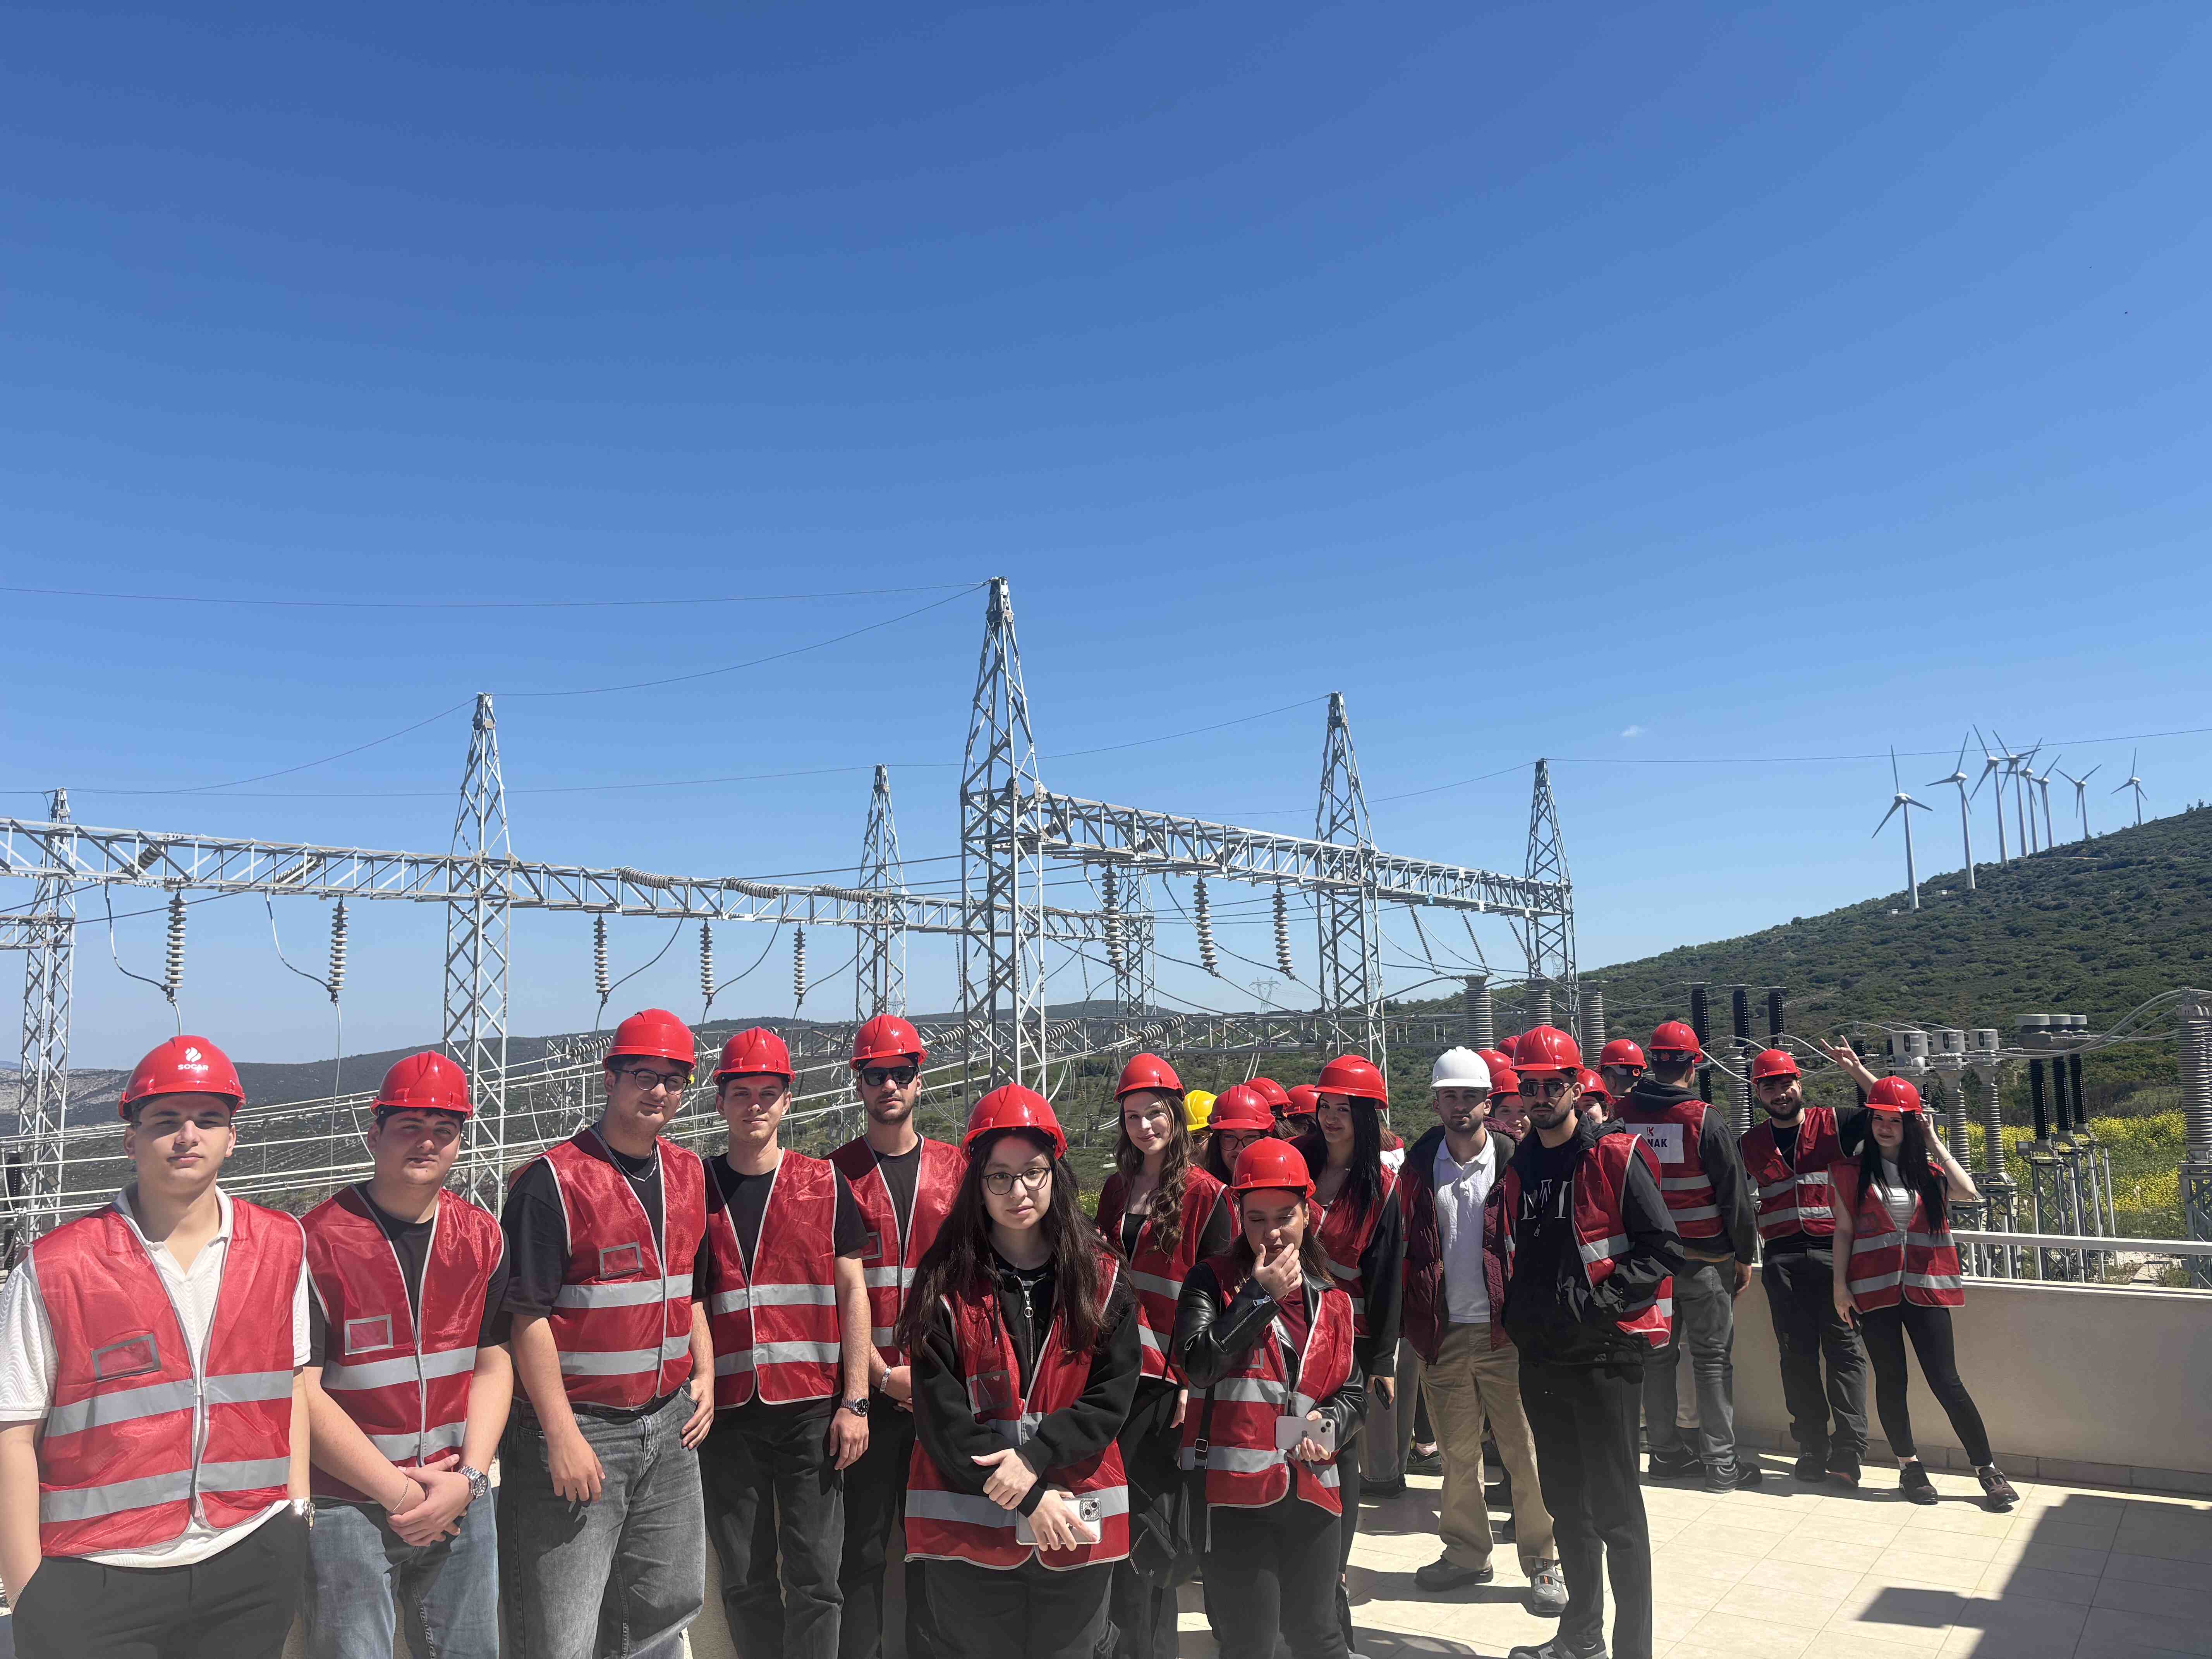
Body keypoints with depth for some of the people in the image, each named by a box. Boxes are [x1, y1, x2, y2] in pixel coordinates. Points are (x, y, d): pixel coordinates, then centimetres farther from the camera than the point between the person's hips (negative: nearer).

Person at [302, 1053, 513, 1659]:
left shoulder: (483, 1238, 3)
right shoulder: (317, 1243, -11)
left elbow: (493, 1363, 6)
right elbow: (300, 1393, -13)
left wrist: (467, 1480, -6)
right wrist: (399, 1492, -13)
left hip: (460, 1500, 4)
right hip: (347, 1504, -4)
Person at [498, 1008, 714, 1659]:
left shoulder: (688, 1175, 8)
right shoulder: (554, 1180, -14)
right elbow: (527, 1317, -15)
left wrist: (704, 1372, 9)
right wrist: (561, 1436, -17)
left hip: (670, 1423, 6)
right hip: (579, 1426, -6)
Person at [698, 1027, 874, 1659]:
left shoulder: (825, 1183, 3)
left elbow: (851, 1295, 3)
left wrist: (854, 1400, -4)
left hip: (812, 1410, -1)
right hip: (727, 1415, 1)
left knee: (814, 1577, 0)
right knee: (745, 1582, 10)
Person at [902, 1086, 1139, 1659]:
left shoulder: (1103, 1277, 0)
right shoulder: (946, 1282, -5)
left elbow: (1113, 1395, -4)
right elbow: (940, 1413, -9)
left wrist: (1034, 1458, -17)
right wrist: (1029, 1501, -13)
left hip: (1077, 1525, 2)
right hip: (971, 1526, -1)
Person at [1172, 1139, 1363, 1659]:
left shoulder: (1331, 1300, 10)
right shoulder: (1213, 1281, -3)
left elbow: (1352, 1391, 18)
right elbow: (1198, 1363, -17)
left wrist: (1331, 1425, -4)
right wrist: (1261, 1297, -16)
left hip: (1311, 1489, 4)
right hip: (1236, 1488, -4)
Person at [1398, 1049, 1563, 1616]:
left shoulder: (1515, 1163, -2)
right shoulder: (1419, 1166, 5)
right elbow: (1404, 1249, 8)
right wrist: (1414, 1324, 2)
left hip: (1505, 1332, -3)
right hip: (1442, 1335, 3)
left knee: (1526, 1451, 2)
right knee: (1456, 1454, 13)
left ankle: (1543, 1563, 16)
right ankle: (1467, 1554, 28)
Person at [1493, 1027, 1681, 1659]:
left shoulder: (1615, 1159, -10)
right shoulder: (1518, 1170, 9)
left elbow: (1664, 1250, -13)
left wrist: (1600, 1300, -20)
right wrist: (1519, 1318, 11)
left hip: (1603, 1356, -6)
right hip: (1540, 1358, 7)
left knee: (1615, 1509, 0)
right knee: (1565, 1502, 17)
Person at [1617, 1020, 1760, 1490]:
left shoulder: (1624, 1116, -4)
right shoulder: (1707, 1120, -14)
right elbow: (1735, 1194, -9)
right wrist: (1745, 1255, 3)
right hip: (1705, 1258, -4)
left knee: (1658, 1354, 12)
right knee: (1713, 1359, 5)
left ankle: (1666, 1452, 21)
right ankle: (1720, 1463, 11)